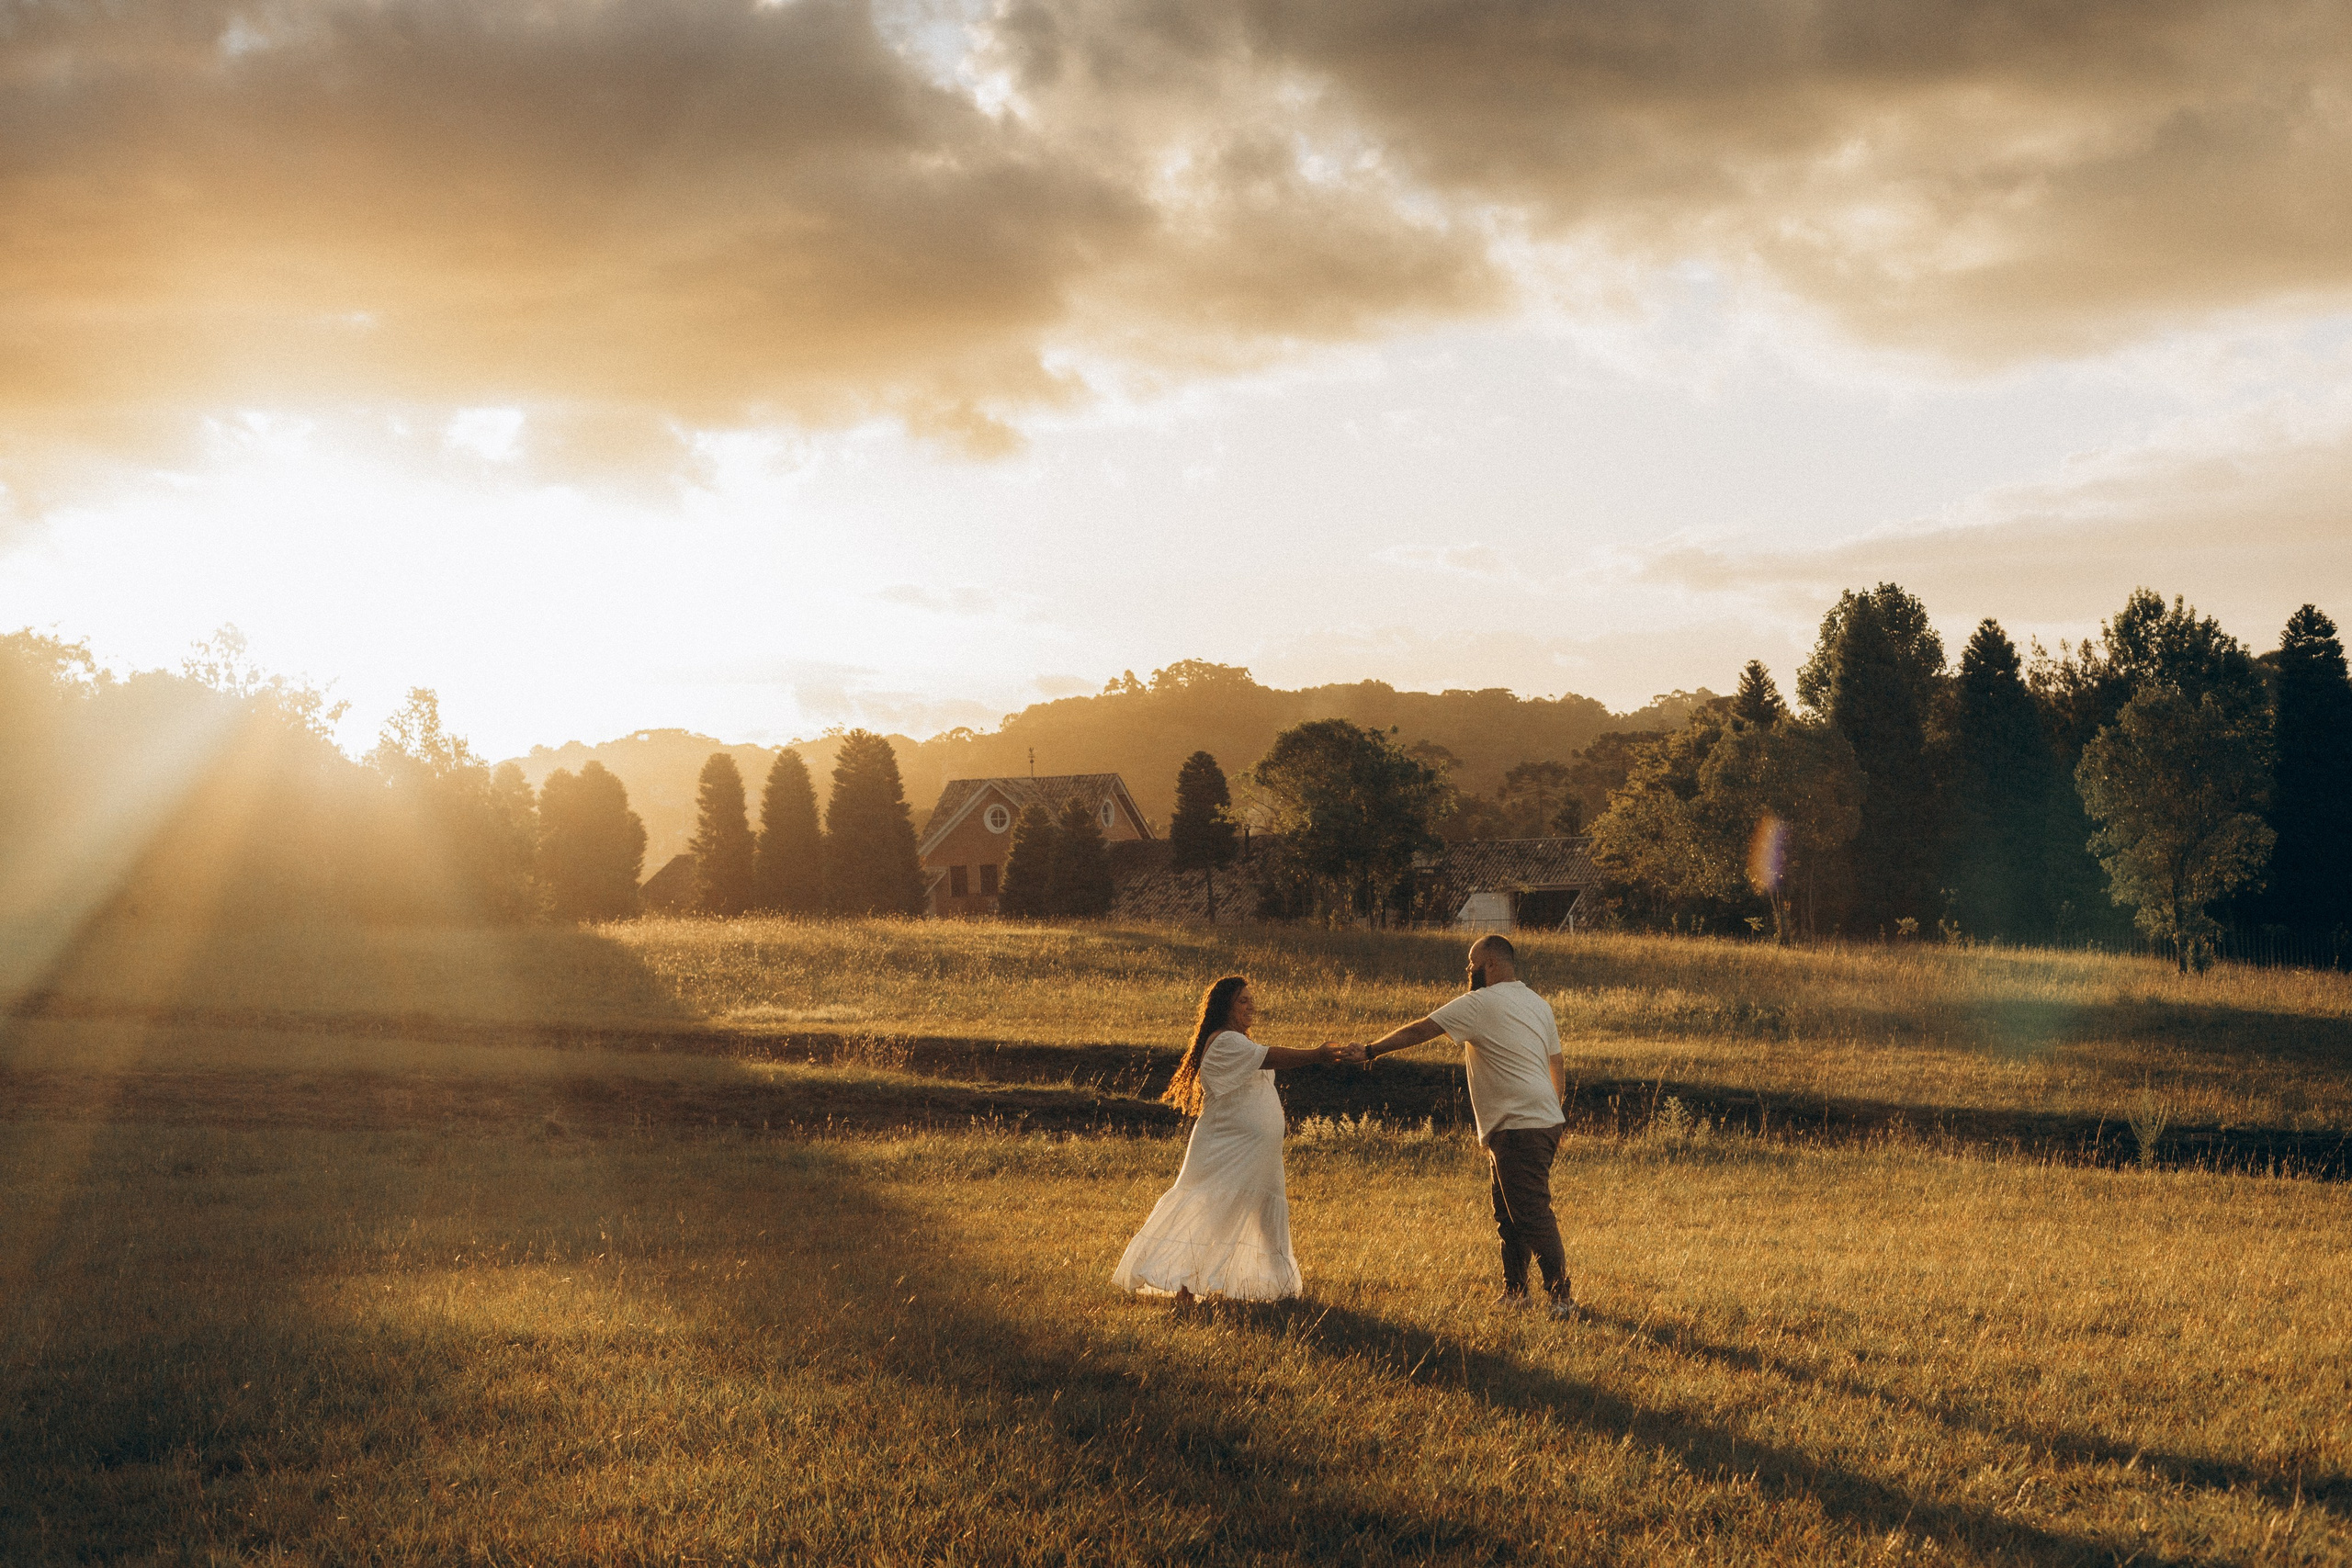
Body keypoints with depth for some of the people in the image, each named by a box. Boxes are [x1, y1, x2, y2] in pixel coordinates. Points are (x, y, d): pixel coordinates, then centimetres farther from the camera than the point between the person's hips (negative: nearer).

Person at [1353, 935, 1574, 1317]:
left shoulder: (1480, 1003, -10)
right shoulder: (1538, 1005, 16)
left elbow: (1417, 1031, -5)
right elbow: (1558, 1072, 19)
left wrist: (1370, 1051, 4)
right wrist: (1551, 1120, 26)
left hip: (1518, 1128, -10)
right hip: (1544, 1121, 10)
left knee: (1533, 1214, -9)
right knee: (1507, 1213, 16)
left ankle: (1562, 1296, -8)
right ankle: (1514, 1290, 23)